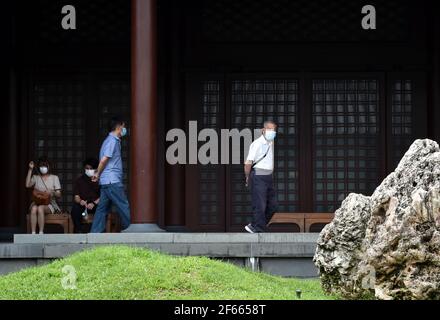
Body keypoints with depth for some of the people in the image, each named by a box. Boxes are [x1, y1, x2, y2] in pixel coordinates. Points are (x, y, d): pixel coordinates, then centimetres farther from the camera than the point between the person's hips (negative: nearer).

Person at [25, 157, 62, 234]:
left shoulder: (54, 178, 10)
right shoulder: (35, 177, 14)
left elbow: (59, 195, 4)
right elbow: (27, 185, -8)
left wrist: (52, 192, -19)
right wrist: (30, 170, -6)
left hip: (50, 204, -1)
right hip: (37, 202, 1)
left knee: (40, 208, -36)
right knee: (34, 208, -35)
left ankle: (41, 233, -37)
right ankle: (33, 234, -39)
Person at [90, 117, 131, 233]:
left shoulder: (112, 140, 21)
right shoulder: (112, 140, -10)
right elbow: (104, 159, -17)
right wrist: (98, 174, -4)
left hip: (105, 183, 10)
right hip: (112, 181, -10)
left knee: (102, 210, 7)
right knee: (124, 208, -5)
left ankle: (94, 235, 5)